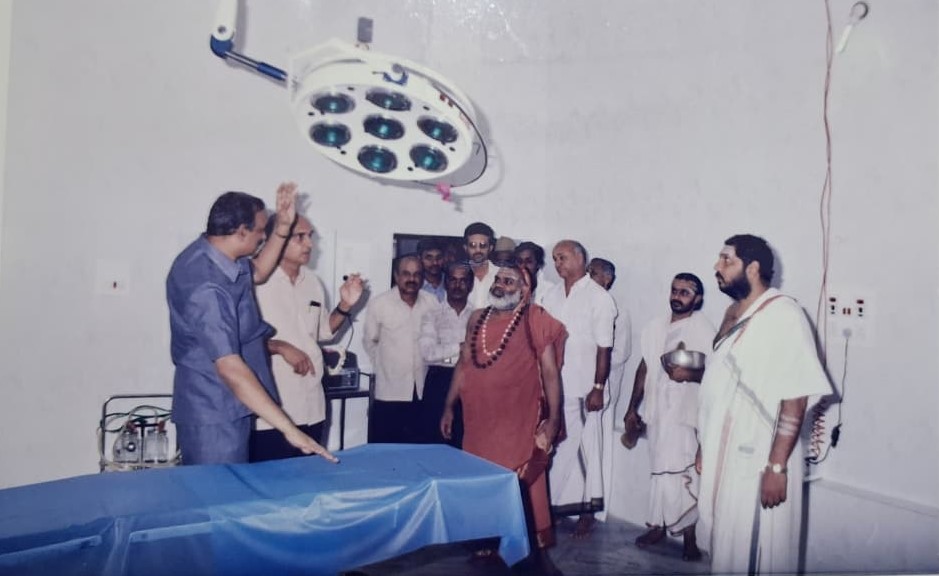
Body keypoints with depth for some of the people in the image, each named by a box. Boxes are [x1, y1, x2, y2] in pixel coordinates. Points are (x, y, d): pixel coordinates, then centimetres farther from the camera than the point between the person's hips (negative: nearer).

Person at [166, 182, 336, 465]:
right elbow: (230, 368, -35)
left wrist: (282, 228, 7)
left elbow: (256, 272, 22)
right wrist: (289, 429, -37)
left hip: (224, 407, 10)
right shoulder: (207, 288, -29)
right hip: (214, 415, -10)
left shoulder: (206, 253, 1)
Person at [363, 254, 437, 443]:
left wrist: (423, 365, 10)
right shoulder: (379, 304, -8)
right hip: (388, 393, -2)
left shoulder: (432, 303, -1)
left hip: (422, 393, 3)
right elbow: (370, 342, 4)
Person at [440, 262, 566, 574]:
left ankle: (537, 549, 17)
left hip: (519, 418, -4)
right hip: (480, 416, 5)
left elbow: (550, 371, -8)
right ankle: (487, 541, 31)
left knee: (522, 483, 1)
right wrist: (449, 407, 12)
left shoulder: (536, 322, -7)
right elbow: (464, 365, 12)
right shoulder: (477, 319, 7)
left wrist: (554, 418, -13)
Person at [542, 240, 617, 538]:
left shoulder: (599, 297, -5)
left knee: (587, 447, 5)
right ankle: (556, 503, 21)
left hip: (583, 387, -4)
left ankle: (588, 509, 17)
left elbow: (604, 347, -8)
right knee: (557, 446, 10)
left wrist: (598, 388, -13)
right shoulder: (551, 296, 10)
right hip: (553, 385, 5)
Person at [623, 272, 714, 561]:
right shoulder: (655, 327, 11)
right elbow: (644, 368, 14)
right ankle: (659, 525, 25)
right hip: (655, 411, 5)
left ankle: (688, 536, 10)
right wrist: (632, 408, 13)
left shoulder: (704, 330, -7)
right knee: (660, 471, 13)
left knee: (678, 473, -5)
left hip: (684, 414, -5)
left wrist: (689, 374, -30)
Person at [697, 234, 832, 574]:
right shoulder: (734, 313, 10)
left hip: (758, 464, -8)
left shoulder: (784, 316, -16)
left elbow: (795, 399, -19)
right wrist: (705, 447, 16)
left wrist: (777, 466, -21)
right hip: (722, 457, 8)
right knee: (725, 548, 17)